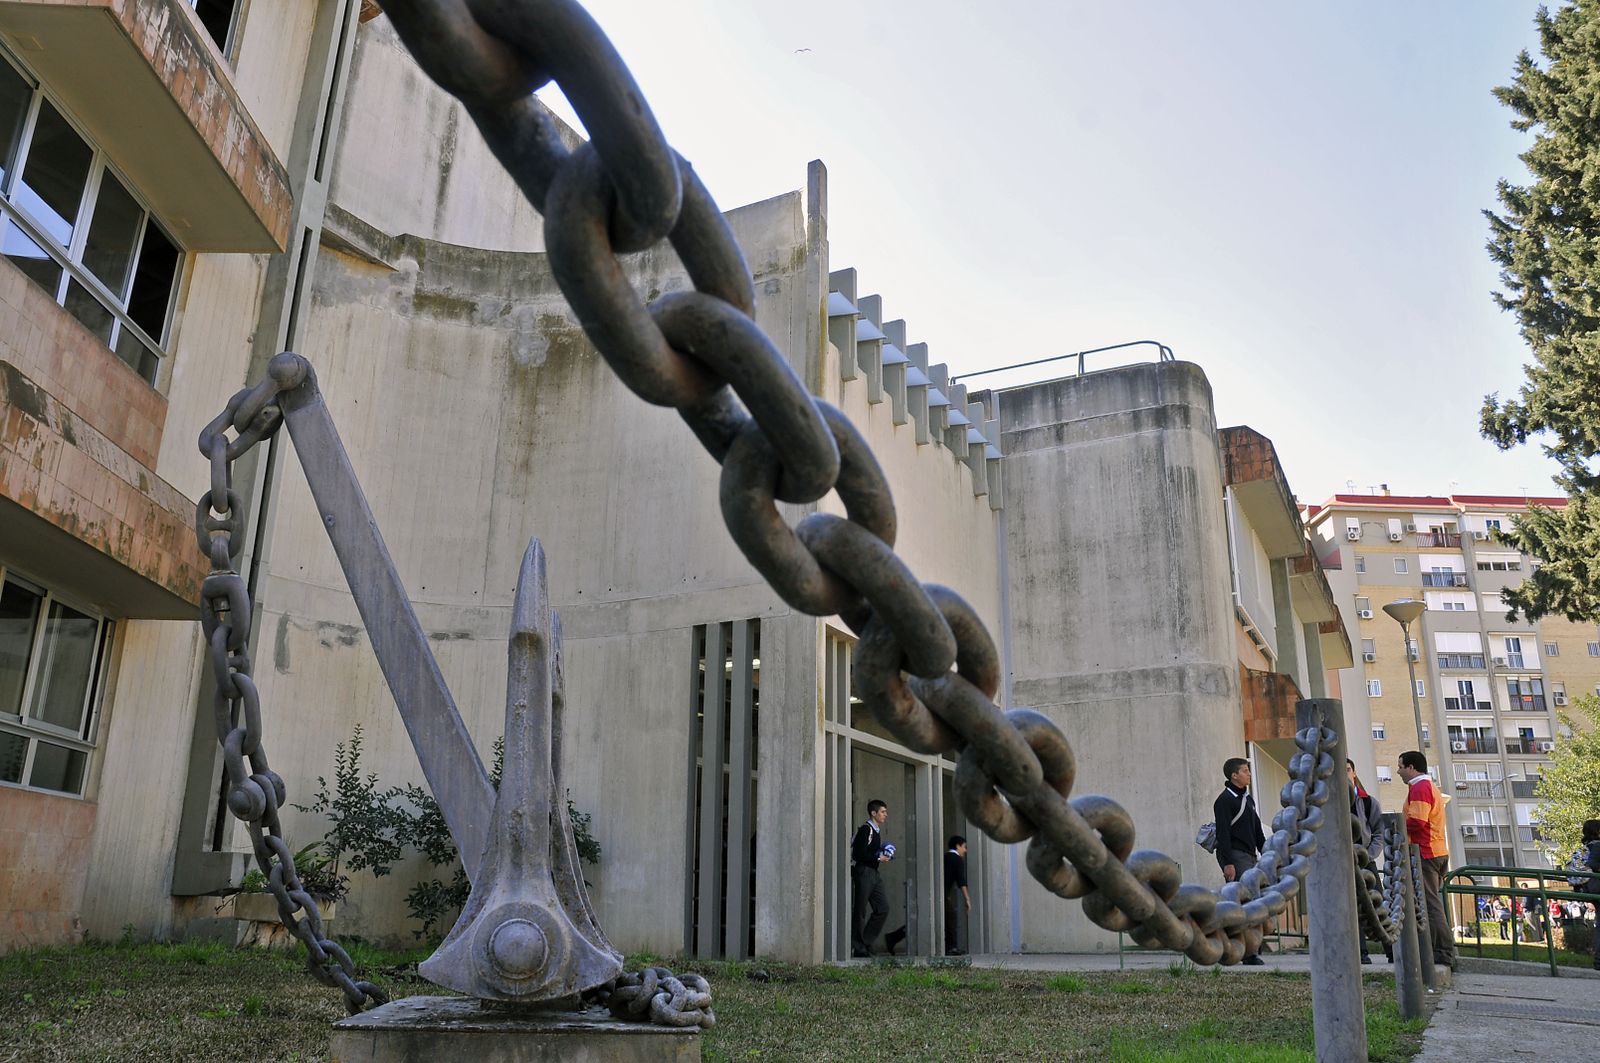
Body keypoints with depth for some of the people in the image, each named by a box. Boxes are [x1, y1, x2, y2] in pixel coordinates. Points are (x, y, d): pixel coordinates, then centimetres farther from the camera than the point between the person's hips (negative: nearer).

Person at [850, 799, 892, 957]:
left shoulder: (876, 830, 17)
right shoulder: (865, 829, -13)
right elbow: (858, 854, -20)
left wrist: (882, 854, 8)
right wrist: (878, 858, -14)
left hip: (873, 873, 10)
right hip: (863, 872, -10)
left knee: (883, 907, 6)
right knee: (860, 911, -3)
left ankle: (865, 943, 13)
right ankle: (858, 947, 4)